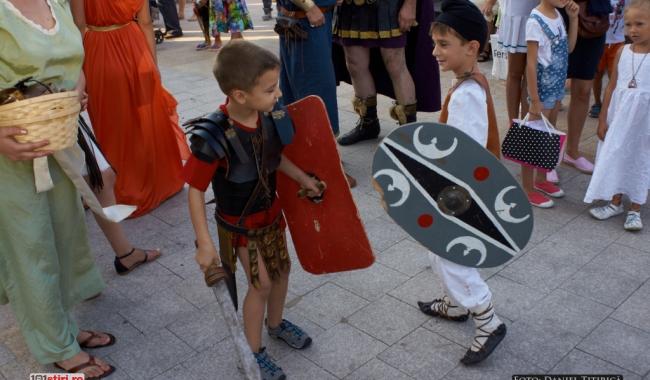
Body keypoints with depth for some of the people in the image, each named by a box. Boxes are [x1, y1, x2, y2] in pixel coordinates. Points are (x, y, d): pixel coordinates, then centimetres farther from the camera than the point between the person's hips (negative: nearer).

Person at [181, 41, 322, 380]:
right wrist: (204, 243, -25)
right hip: (239, 222, -6)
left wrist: (303, 178, 5)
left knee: (282, 268, 19)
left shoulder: (269, 116, -16)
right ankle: (253, 351, 28)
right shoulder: (214, 137, -33)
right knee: (261, 283, 3)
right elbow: (195, 190, -25)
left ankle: (275, 322, 48)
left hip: (270, 210, 6)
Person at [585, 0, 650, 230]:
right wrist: (603, 118, 4)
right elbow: (612, 85, 4)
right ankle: (615, 203, 29)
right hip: (619, 115, 3)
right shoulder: (622, 52, 0)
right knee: (615, 155, 11)